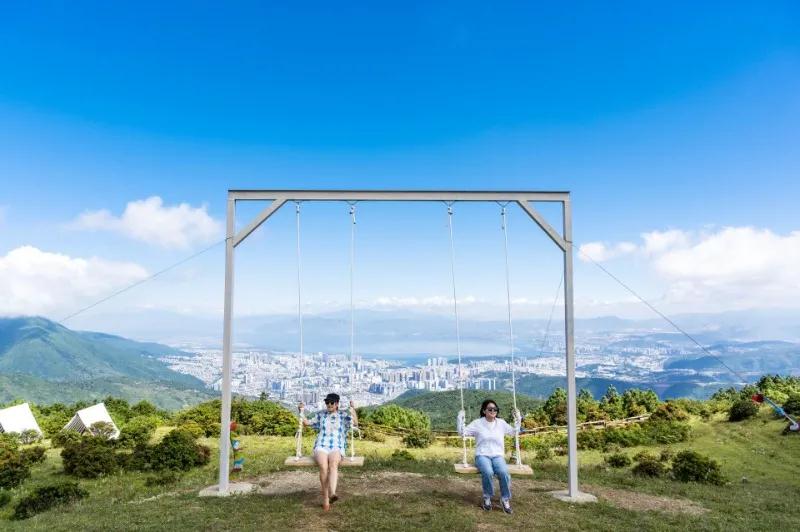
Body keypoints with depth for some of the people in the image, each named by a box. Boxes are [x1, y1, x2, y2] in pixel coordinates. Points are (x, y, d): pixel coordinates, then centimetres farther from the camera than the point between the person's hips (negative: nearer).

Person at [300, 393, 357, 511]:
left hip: (337, 448, -1)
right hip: (321, 447, 1)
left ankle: (332, 494, -52)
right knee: (323, 466, -31)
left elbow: (355, 422, -4)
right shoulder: (320, 415, 20)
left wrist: (353, 409, -17)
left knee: (333, 464, -36)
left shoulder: (344, 416, 13)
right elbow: (307, 423, 27)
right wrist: (301, 412, 13)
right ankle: (325, 499, -26)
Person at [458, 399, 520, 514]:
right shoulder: (477, 423, 2)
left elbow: (514, 432, 21)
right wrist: (460, 419, -11)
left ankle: (505, 500, -11)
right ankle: (487, 498, -11)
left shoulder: (501, 423, 10)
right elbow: (462, 432, 0)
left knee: (504, 473, -32)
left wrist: (517, 420, 11)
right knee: (488, 472, -35)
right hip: (482, 456, -2)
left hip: (497, 456, 2)